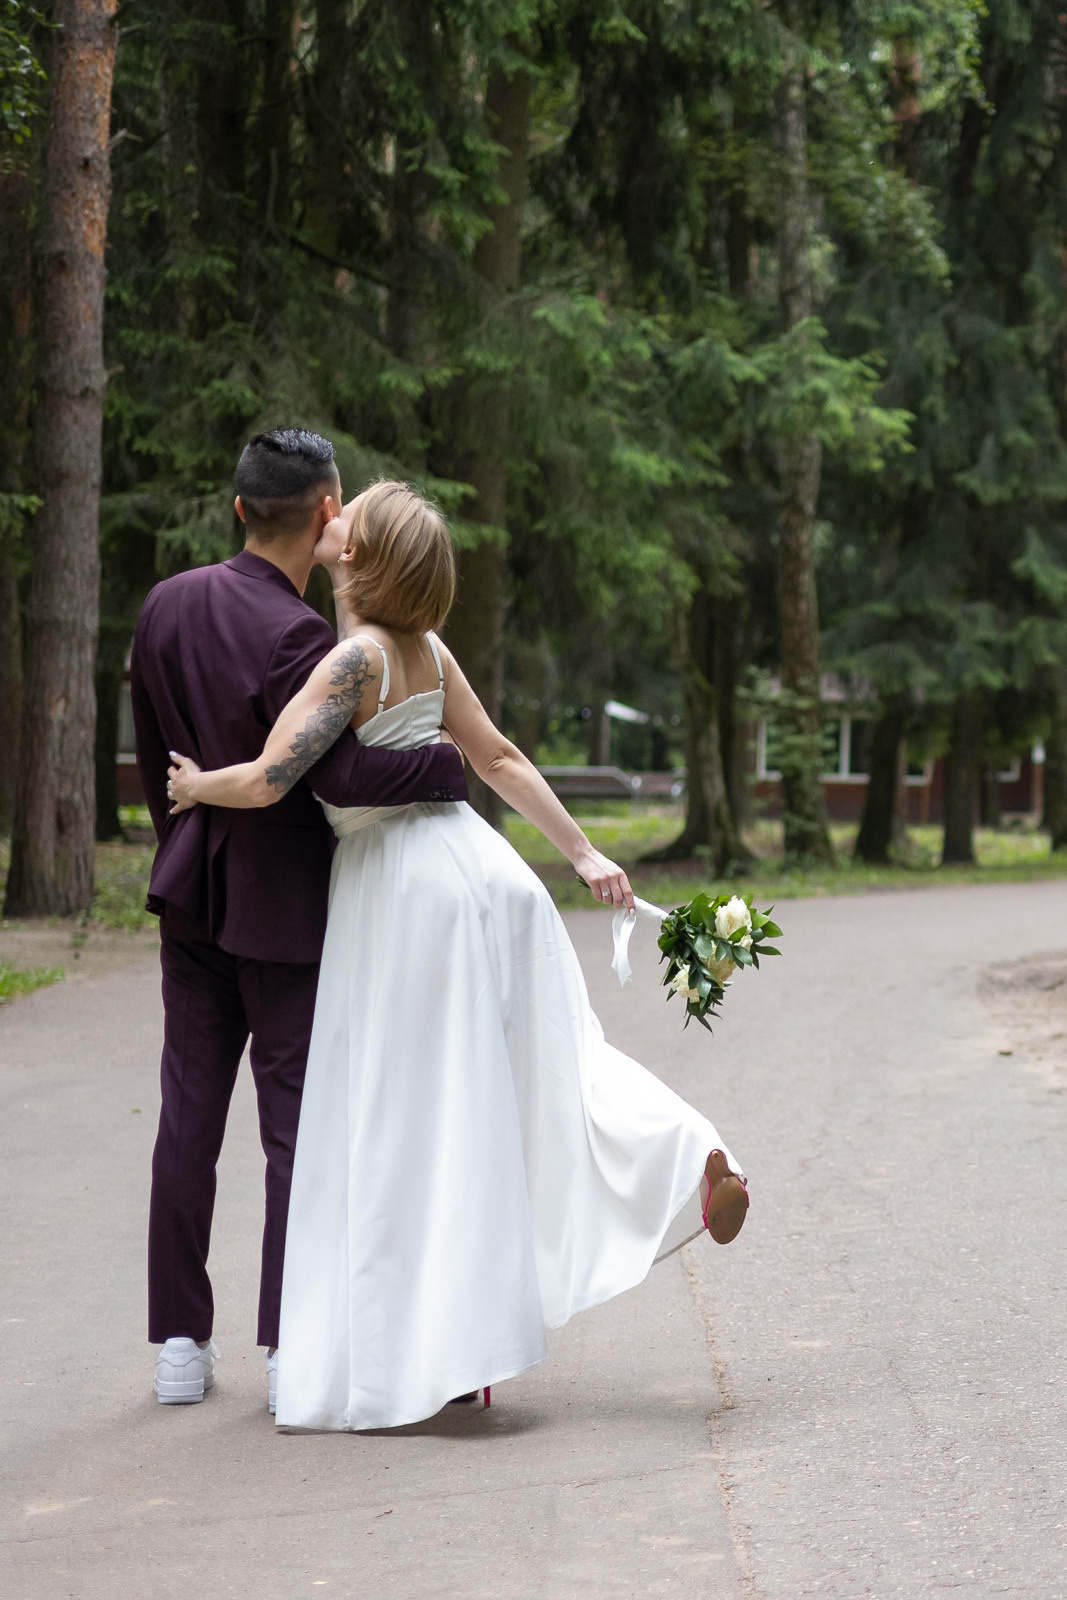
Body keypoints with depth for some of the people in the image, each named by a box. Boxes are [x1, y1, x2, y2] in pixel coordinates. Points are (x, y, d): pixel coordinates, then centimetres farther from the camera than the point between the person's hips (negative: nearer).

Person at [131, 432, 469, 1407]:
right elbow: (340, 775, -30)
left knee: (188, 1116, 10)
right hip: (285, 903, -6)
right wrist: (451, 763, -16)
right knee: (297, 1126, 2)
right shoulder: (297, 639, -21)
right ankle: (292, 1350, 4)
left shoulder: (167, 604, 2)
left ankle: (180, 1342, 14)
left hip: (194, 895, 6)